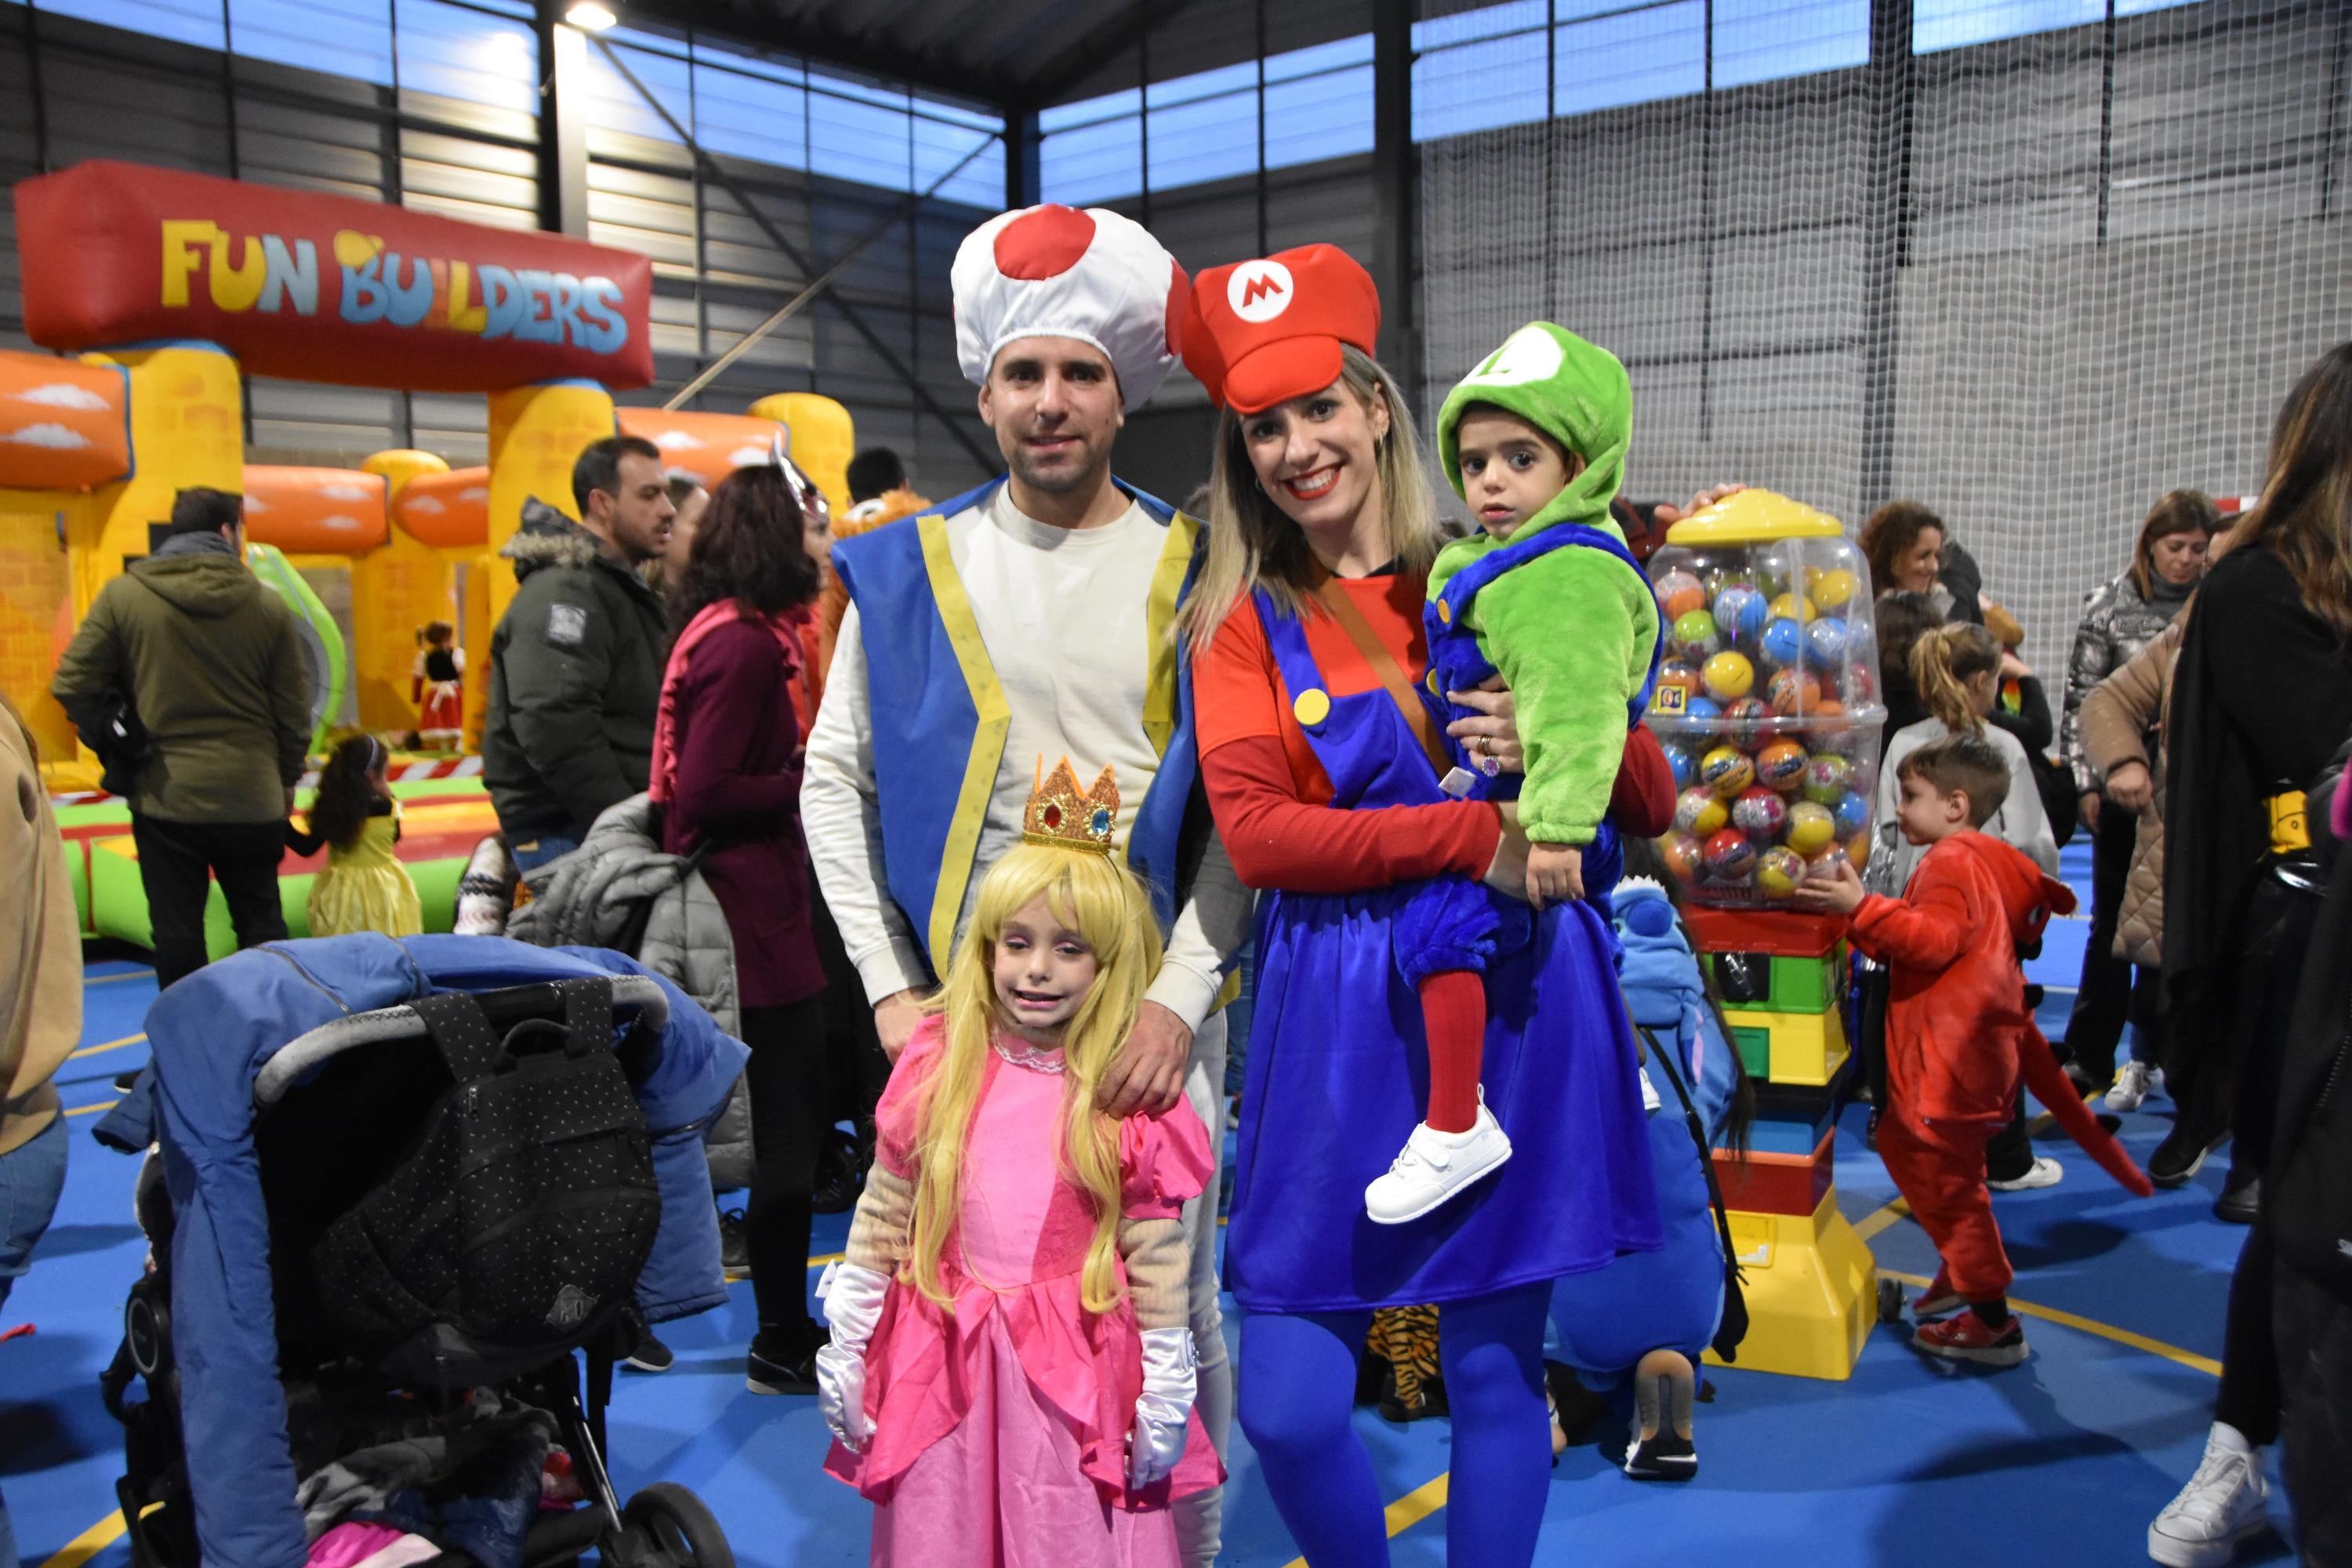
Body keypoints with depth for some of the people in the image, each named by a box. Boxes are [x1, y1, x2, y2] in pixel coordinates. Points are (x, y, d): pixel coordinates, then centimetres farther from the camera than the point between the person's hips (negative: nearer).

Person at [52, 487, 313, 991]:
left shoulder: (123, 595, -3)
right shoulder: (267, 605, -1)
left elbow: (73, 687, -4)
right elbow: (294, 711, 1)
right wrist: (285, 780, 15)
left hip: (164, 796, -1)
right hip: (252, 798, 1)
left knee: (178, 935, 8)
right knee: (262, 927, 13)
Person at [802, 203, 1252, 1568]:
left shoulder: (1194, 574, 3)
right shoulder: (909, 570, 7)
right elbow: (836, 786, 7)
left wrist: (1180, 996, -12)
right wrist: (894, 993, -1)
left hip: (1154, 1007, -1)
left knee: (1172, 1310, 6)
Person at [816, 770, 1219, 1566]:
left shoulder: (1130, 1094, -8)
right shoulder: (937, 1069, -1)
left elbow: (1157, 1259, -4)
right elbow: (879, 1220, 4)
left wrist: (1167, 1396, -2)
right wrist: (844, 1352, 5)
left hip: (1078, 1377, -2)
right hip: (940, 1367, 2)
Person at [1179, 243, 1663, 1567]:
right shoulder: (1243, 618, 4)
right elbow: (1254, 830, -11)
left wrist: (1550, 750, -14)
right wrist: (1471, 835, -20)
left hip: (1514, 995, 0)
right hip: (1339, 1011, 0)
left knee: (1497, 1368, 9)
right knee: (1286, 1407, 1)